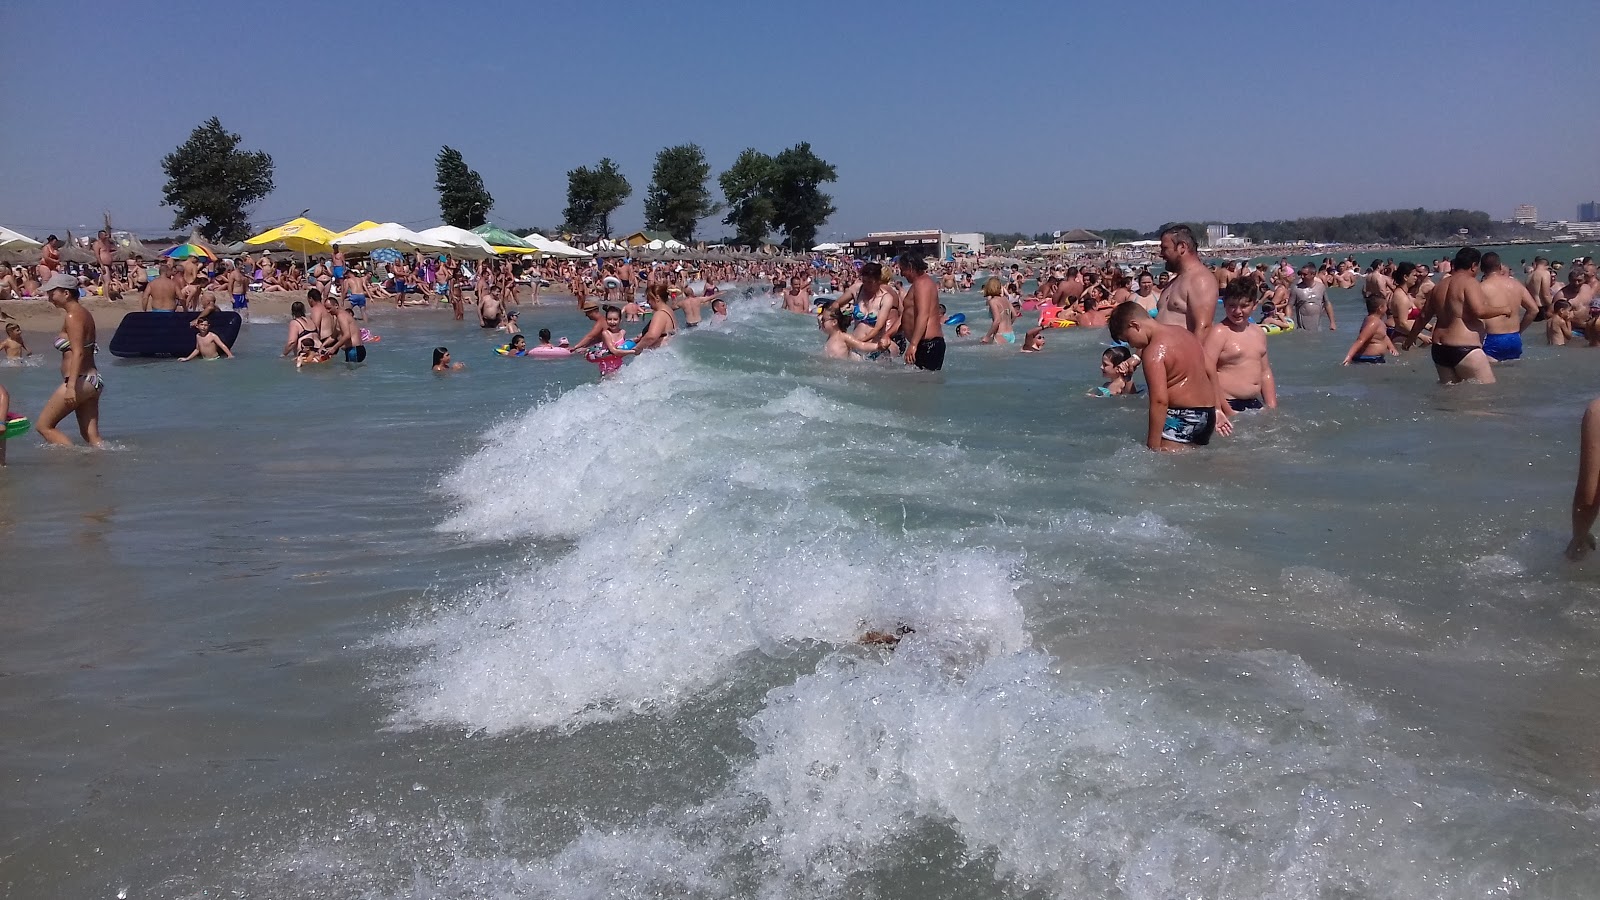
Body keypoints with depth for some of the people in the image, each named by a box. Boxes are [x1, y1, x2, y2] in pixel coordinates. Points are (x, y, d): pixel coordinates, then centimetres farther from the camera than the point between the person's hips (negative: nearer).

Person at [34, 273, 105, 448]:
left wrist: (71, 386, -29)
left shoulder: (72, 317, -13)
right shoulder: (83, 313, 16)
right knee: (91, 435, 7)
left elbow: (77, 353, -23)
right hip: (93, 380, 10)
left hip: (80, 380, -10)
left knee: (44, 426, 1)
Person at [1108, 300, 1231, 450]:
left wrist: (1153, 448, -24)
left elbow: (1159, 400, -25)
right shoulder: (1184, 332, 11)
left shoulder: (1154, 351, -17)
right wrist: (1217, 410, 24)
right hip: (1206, 415, 10)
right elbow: (1210, 373, 17)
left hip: (1181, 419, -10)